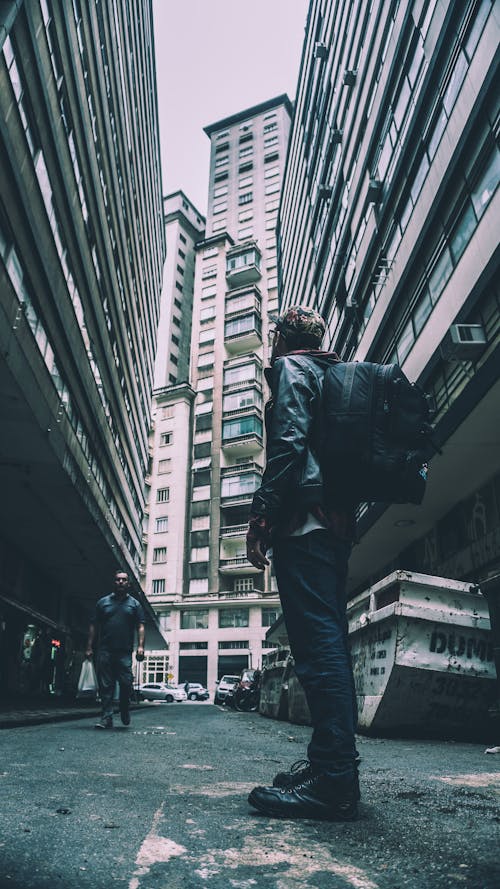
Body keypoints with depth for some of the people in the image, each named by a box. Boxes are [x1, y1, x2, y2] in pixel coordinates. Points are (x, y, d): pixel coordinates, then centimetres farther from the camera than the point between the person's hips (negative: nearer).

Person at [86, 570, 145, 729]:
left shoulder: (134, 604, 12)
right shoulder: (103, 602, 13)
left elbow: (140, 627, 6)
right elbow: (94, 626, 12)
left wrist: (140, 646, -7)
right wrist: (89, 647, 4)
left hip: (125, 652, -1)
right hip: (105, 651, 1)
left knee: (126, 683, -5)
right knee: (105, 686, 1)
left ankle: (125, 711, 19)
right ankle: (107, 718, 8)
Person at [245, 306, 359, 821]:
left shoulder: (291, 368, 3)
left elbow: (289, 442, -13)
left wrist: (261, 514, -17)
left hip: (304, 517, -9)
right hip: (338, 521, 10)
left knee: (317, 640, -13)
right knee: (329, 639, 9)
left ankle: (333, 779, -12)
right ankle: (332, 764, 16)